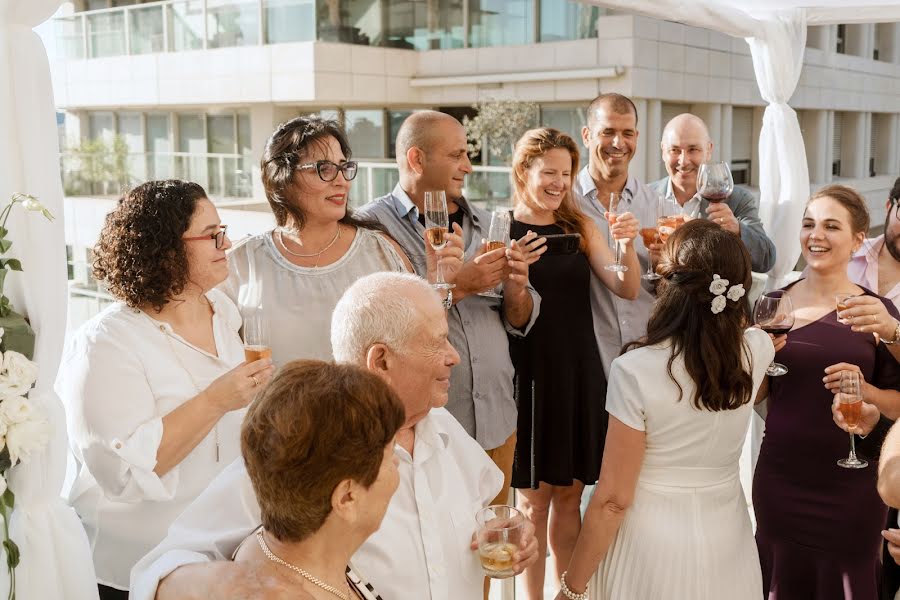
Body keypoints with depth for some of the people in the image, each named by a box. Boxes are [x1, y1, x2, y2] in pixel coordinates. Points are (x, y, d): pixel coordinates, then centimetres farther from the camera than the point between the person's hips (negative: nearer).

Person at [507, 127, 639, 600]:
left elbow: (627, 290, 0)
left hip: (580, 373, 4)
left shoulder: (580, 227, 7)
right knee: (534, 497, 7)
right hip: (530, 374, -4)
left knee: (569, 494, 13)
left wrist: (627, 245, -17)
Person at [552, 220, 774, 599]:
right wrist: (725, 258, 14)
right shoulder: (756, 351, -11)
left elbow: (613, 499, -20)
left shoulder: (635, 370, -25)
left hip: (653, 542, -4)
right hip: (726, 541, 5)